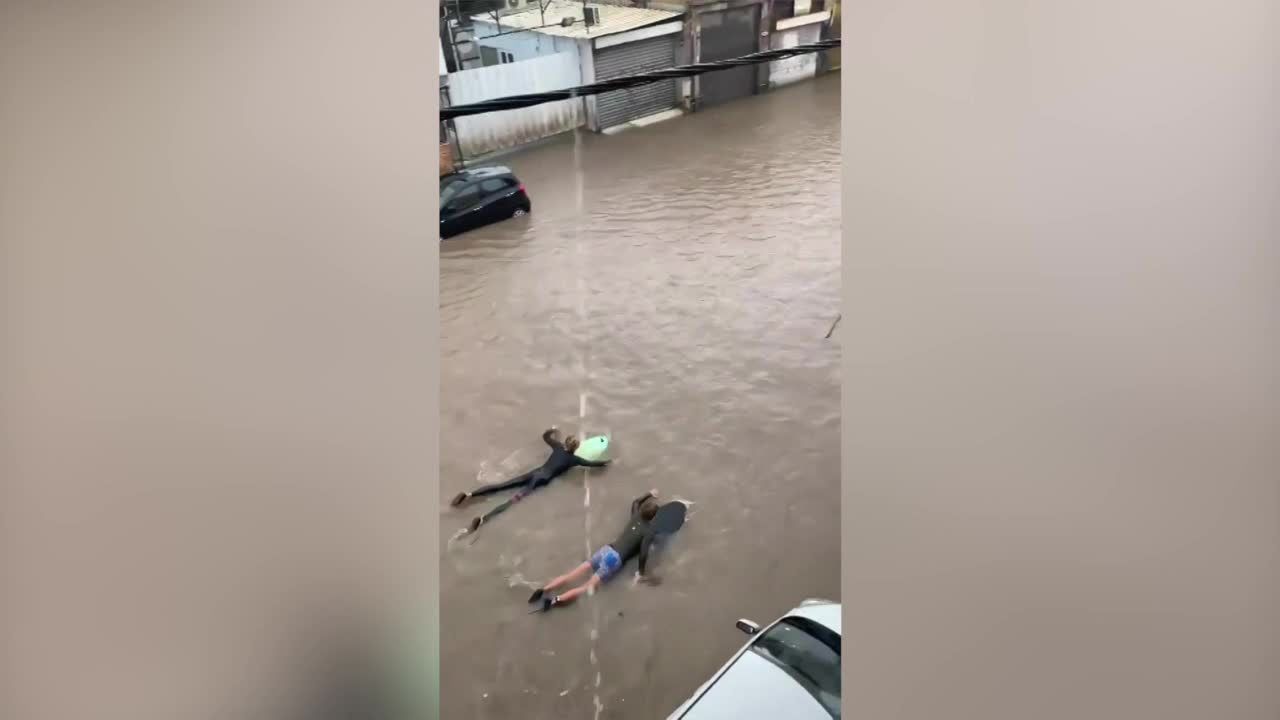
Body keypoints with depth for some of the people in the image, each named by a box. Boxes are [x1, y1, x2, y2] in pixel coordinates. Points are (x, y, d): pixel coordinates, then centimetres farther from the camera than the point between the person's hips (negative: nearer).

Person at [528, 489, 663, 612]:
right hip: (615, 558, -7)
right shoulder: (649, 532, -6)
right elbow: (643, 553, -17)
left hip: (606, 549, 7)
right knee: (588, 588, -12)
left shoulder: (635, 517, 14)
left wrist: (649, 494, 49)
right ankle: (554, 600, -29)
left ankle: (544, 589, -11)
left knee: (571, 575, 1)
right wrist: (642, 574, -6)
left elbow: (635, 502, 36)